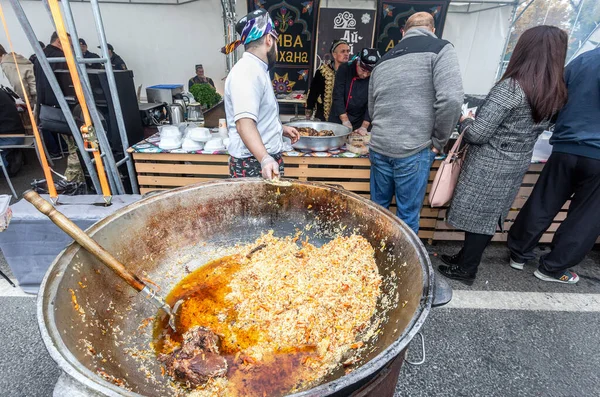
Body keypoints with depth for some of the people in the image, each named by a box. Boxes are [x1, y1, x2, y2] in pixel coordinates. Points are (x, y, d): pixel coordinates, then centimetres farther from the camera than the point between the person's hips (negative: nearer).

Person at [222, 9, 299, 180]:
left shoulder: (255, 69, 16)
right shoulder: (247, 71, -17)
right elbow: (244, 123, -30)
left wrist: (280, 129, 30)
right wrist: (265, 159, -41)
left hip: (266, 159, 10)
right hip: (253, 164, -10)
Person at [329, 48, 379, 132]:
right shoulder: (344, 69, -11)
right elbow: (338, 96, -16)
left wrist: (364, 127, -18)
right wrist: (345, 121, -20)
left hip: (359, 121, 0)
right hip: (338, 118, 0)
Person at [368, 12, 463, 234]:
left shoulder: (384, 60, 17)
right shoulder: (439, 49, 0)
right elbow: (451, 99, -14)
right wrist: (439, 141, -2)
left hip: (379, 148, 6)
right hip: (413, 151, -5)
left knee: (377, 208, 19)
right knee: (408, 216, 8)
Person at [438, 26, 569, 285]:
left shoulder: (510, 87, -19)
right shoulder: (556, 93, 4)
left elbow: (478, 134, -20)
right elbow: (526, 128, 14)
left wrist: (465, 121, 1)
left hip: (489, 166, -7)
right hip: (517, 166, 7)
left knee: (478, 217, 5)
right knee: (489, 217, 17)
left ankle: (465, 269, 21)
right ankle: (466, 258, 33)